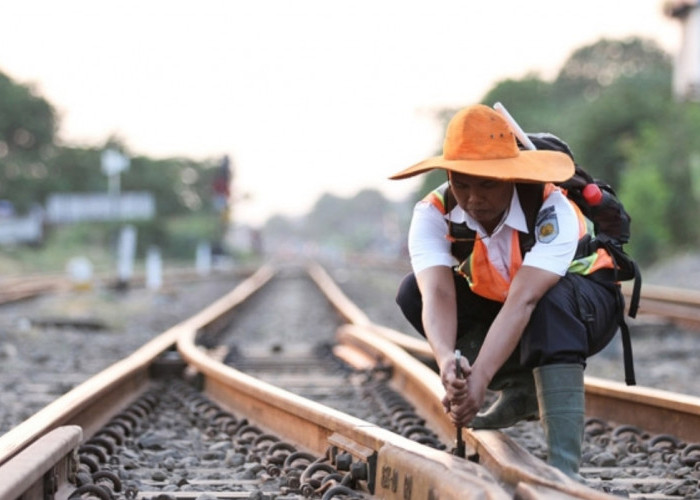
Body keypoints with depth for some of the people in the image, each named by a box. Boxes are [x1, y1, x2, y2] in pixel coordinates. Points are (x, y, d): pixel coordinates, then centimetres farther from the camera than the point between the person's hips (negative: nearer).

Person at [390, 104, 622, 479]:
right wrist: (446, 360, -60)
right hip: (494, 310, 5)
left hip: (584, 307, -4)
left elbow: (523, 301, -46)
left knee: (551, 298, -39)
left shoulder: (553, 212, -35)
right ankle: (520, 390, -3)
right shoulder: (432, 215, -25)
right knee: (413, 292, -18)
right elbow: (439, 294, -40)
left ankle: (563, 466, -42)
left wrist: (479, 379, -58)